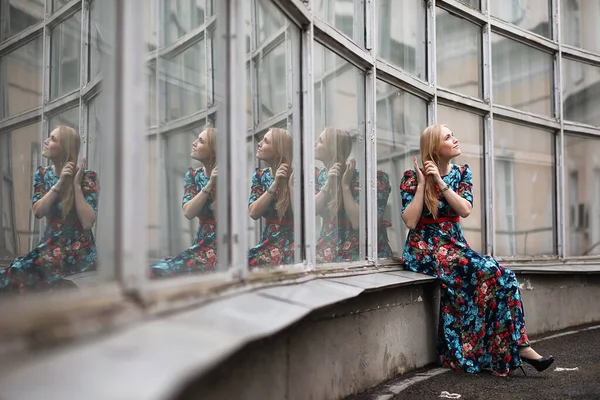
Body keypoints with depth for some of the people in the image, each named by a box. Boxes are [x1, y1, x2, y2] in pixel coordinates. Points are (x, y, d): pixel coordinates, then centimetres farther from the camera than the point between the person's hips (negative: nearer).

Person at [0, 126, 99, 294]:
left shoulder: (87, 177, -10)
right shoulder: (42, 174, 6)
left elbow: (87, 223, -18)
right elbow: (38, 211, -7)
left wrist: (76, 185, -19)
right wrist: (59, 183, -16)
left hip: (78, 250, -5)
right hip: (50, 245, 5)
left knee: (21, 272, -26)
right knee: (19, 273, -23)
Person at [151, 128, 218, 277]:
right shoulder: (193, 176, 7)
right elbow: (188, 213, -9)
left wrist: (216, 185, -20)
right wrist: (210, 184, -17)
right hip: (202, 246, 5)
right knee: (158, 271, -19)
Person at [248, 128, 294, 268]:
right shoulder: (260, 175, 6)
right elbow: (253, 213, -7)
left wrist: (290, 183, -23)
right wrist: (275, 184, -16)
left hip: (291, 242, -5)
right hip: (269, 243, 5)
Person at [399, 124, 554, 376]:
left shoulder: (462, 173, 8)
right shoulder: (412, 177, -6)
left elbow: (465, 210, -7)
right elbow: (410, 222, -16)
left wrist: (440, 182, -14)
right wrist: (422, 183, -16)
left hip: (455, 244, 5)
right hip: (425, 249, -5)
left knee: (502, 276, -22)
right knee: (486, 272, -28)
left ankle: (517, 346, -19)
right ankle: (518, 346, -22)